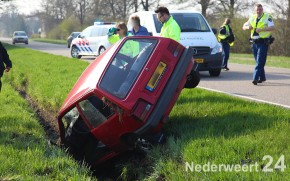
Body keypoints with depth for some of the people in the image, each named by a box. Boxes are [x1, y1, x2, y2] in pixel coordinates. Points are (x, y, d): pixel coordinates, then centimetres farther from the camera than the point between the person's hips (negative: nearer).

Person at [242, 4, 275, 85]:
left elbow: (272, 28, -16)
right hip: (254, 42, 6)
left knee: (260, 62, -11)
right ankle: (262, 77, 24)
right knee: (258, 61, 12)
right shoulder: (252, 18, 13)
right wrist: (248, 27, -8)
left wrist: (261, 29, -26)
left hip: (263, 43, -6)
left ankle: (255, 78, -16)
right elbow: (244, 27, 16)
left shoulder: (267, 17, -5)